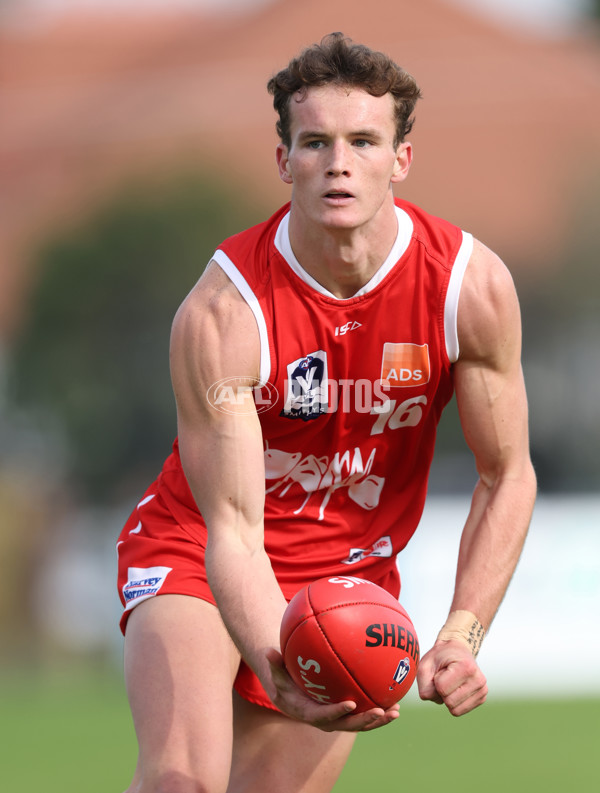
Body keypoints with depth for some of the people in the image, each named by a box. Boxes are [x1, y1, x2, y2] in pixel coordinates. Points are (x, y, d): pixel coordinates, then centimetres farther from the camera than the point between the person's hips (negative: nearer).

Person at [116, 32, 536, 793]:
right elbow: (231, 526, -27)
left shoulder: (471, 287, -17)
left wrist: (461, 636, -20)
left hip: (350, 572, 3)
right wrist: (278, 669, -45)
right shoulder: (222, 312, -26)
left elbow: (507, 477, -6)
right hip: (196, 555, -3)